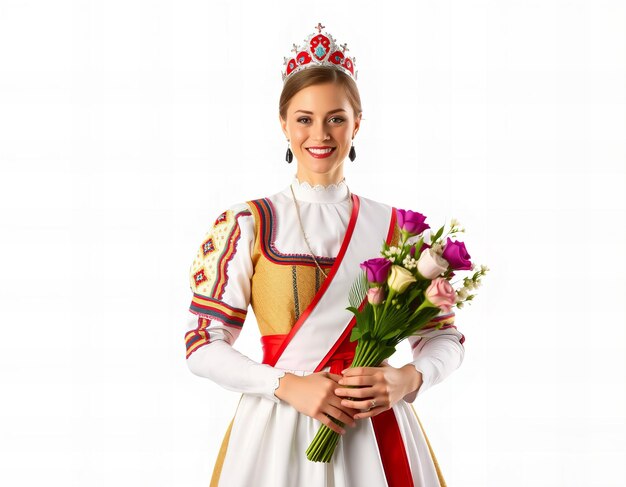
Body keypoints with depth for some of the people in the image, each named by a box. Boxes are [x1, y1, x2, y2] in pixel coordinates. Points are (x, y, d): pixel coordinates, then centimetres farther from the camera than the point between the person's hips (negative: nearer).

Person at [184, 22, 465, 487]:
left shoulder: (393, 226, 4)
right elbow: (204, 344, -3)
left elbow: (445, 336, 6)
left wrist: (408, 379, -14)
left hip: (375, 433, 2)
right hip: (278, 430, -1)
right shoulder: (247, 223, -1)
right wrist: (288, 386, -16)